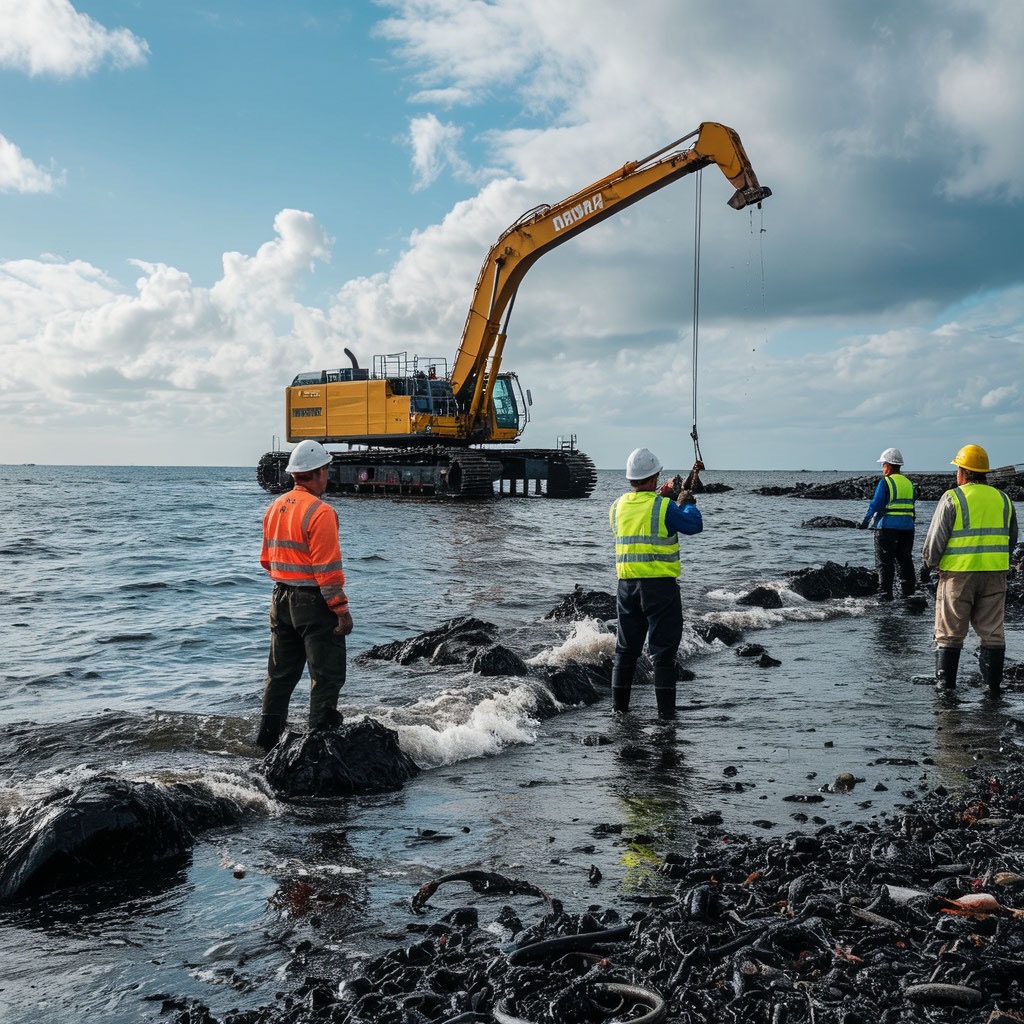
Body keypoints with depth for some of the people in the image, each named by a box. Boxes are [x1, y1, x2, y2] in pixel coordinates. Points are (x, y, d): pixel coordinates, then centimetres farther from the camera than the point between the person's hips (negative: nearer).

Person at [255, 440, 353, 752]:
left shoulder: (275, 507, 9)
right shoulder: (320, 512, -17)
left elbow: (267, 559, 17)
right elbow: (327, 568, -19)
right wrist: (342, 610, -14)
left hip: (282, 599, 8)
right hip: (314, 602, -8)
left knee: (281, 673, 17)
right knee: (326, 675, 1)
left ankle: (268, 734, 22)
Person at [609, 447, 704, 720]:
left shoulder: (617, 507, 5)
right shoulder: (663, 507, -12)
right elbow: (694, 525, -2)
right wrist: (688, 504, 17)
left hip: (627, 584, 5)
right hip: (660, 585, -5)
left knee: (626, 647, 14)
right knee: (663, 649, 1)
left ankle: (619, 705, 20)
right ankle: (665, 709, 1)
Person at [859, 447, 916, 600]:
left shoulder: (885, 482, -9)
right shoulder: (909, 483, 11)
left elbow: (875, 504, -11)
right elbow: (911, 506, 14)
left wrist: (865, 522, -1)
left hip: (887, 527, -6)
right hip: (907, 527, 6)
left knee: (884, 563, -1)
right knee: (905, 561, 14)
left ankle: (885, 595, -3)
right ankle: (909, 592, 17)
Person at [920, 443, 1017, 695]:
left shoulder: (952, 498, -7)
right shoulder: (1003, 499, 9)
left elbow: (936, 538, -8)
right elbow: (1011, 540, 17)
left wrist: (927, 565, 5)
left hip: (958, 573, -4)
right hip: (995, 575, 4)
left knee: (950, 632, 5)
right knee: (992, 631, 9)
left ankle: (945, 682, 8)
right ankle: (993, 683, 10)